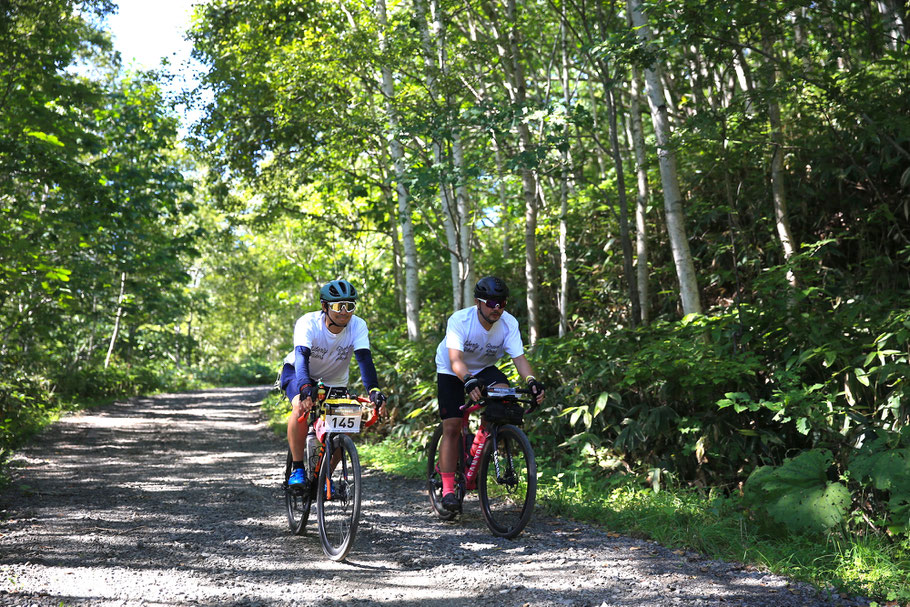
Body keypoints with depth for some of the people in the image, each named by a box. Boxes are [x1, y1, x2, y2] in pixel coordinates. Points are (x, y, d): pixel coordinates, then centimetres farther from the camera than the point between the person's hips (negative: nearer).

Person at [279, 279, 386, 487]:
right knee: (302, 407, -33)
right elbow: (301, 355, -44)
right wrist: (305, 388, -62)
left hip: (335, 383, 3)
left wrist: (374, 390, -50)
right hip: (297, 372, -3)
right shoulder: (308, 323, -30)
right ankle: (297, 469, -18)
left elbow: (365, 359, -33)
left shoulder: (358, 326, -23)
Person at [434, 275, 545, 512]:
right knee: (452, 427, -11)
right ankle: (448, 488, -2)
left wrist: (531, 381, -46)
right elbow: (456, 360, -41)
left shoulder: (509, 323, -21)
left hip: (484, 369, 3)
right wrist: (468, 381, -60)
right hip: (452, 372, -2)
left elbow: (519, 358, -26)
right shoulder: (459, 320, -31)